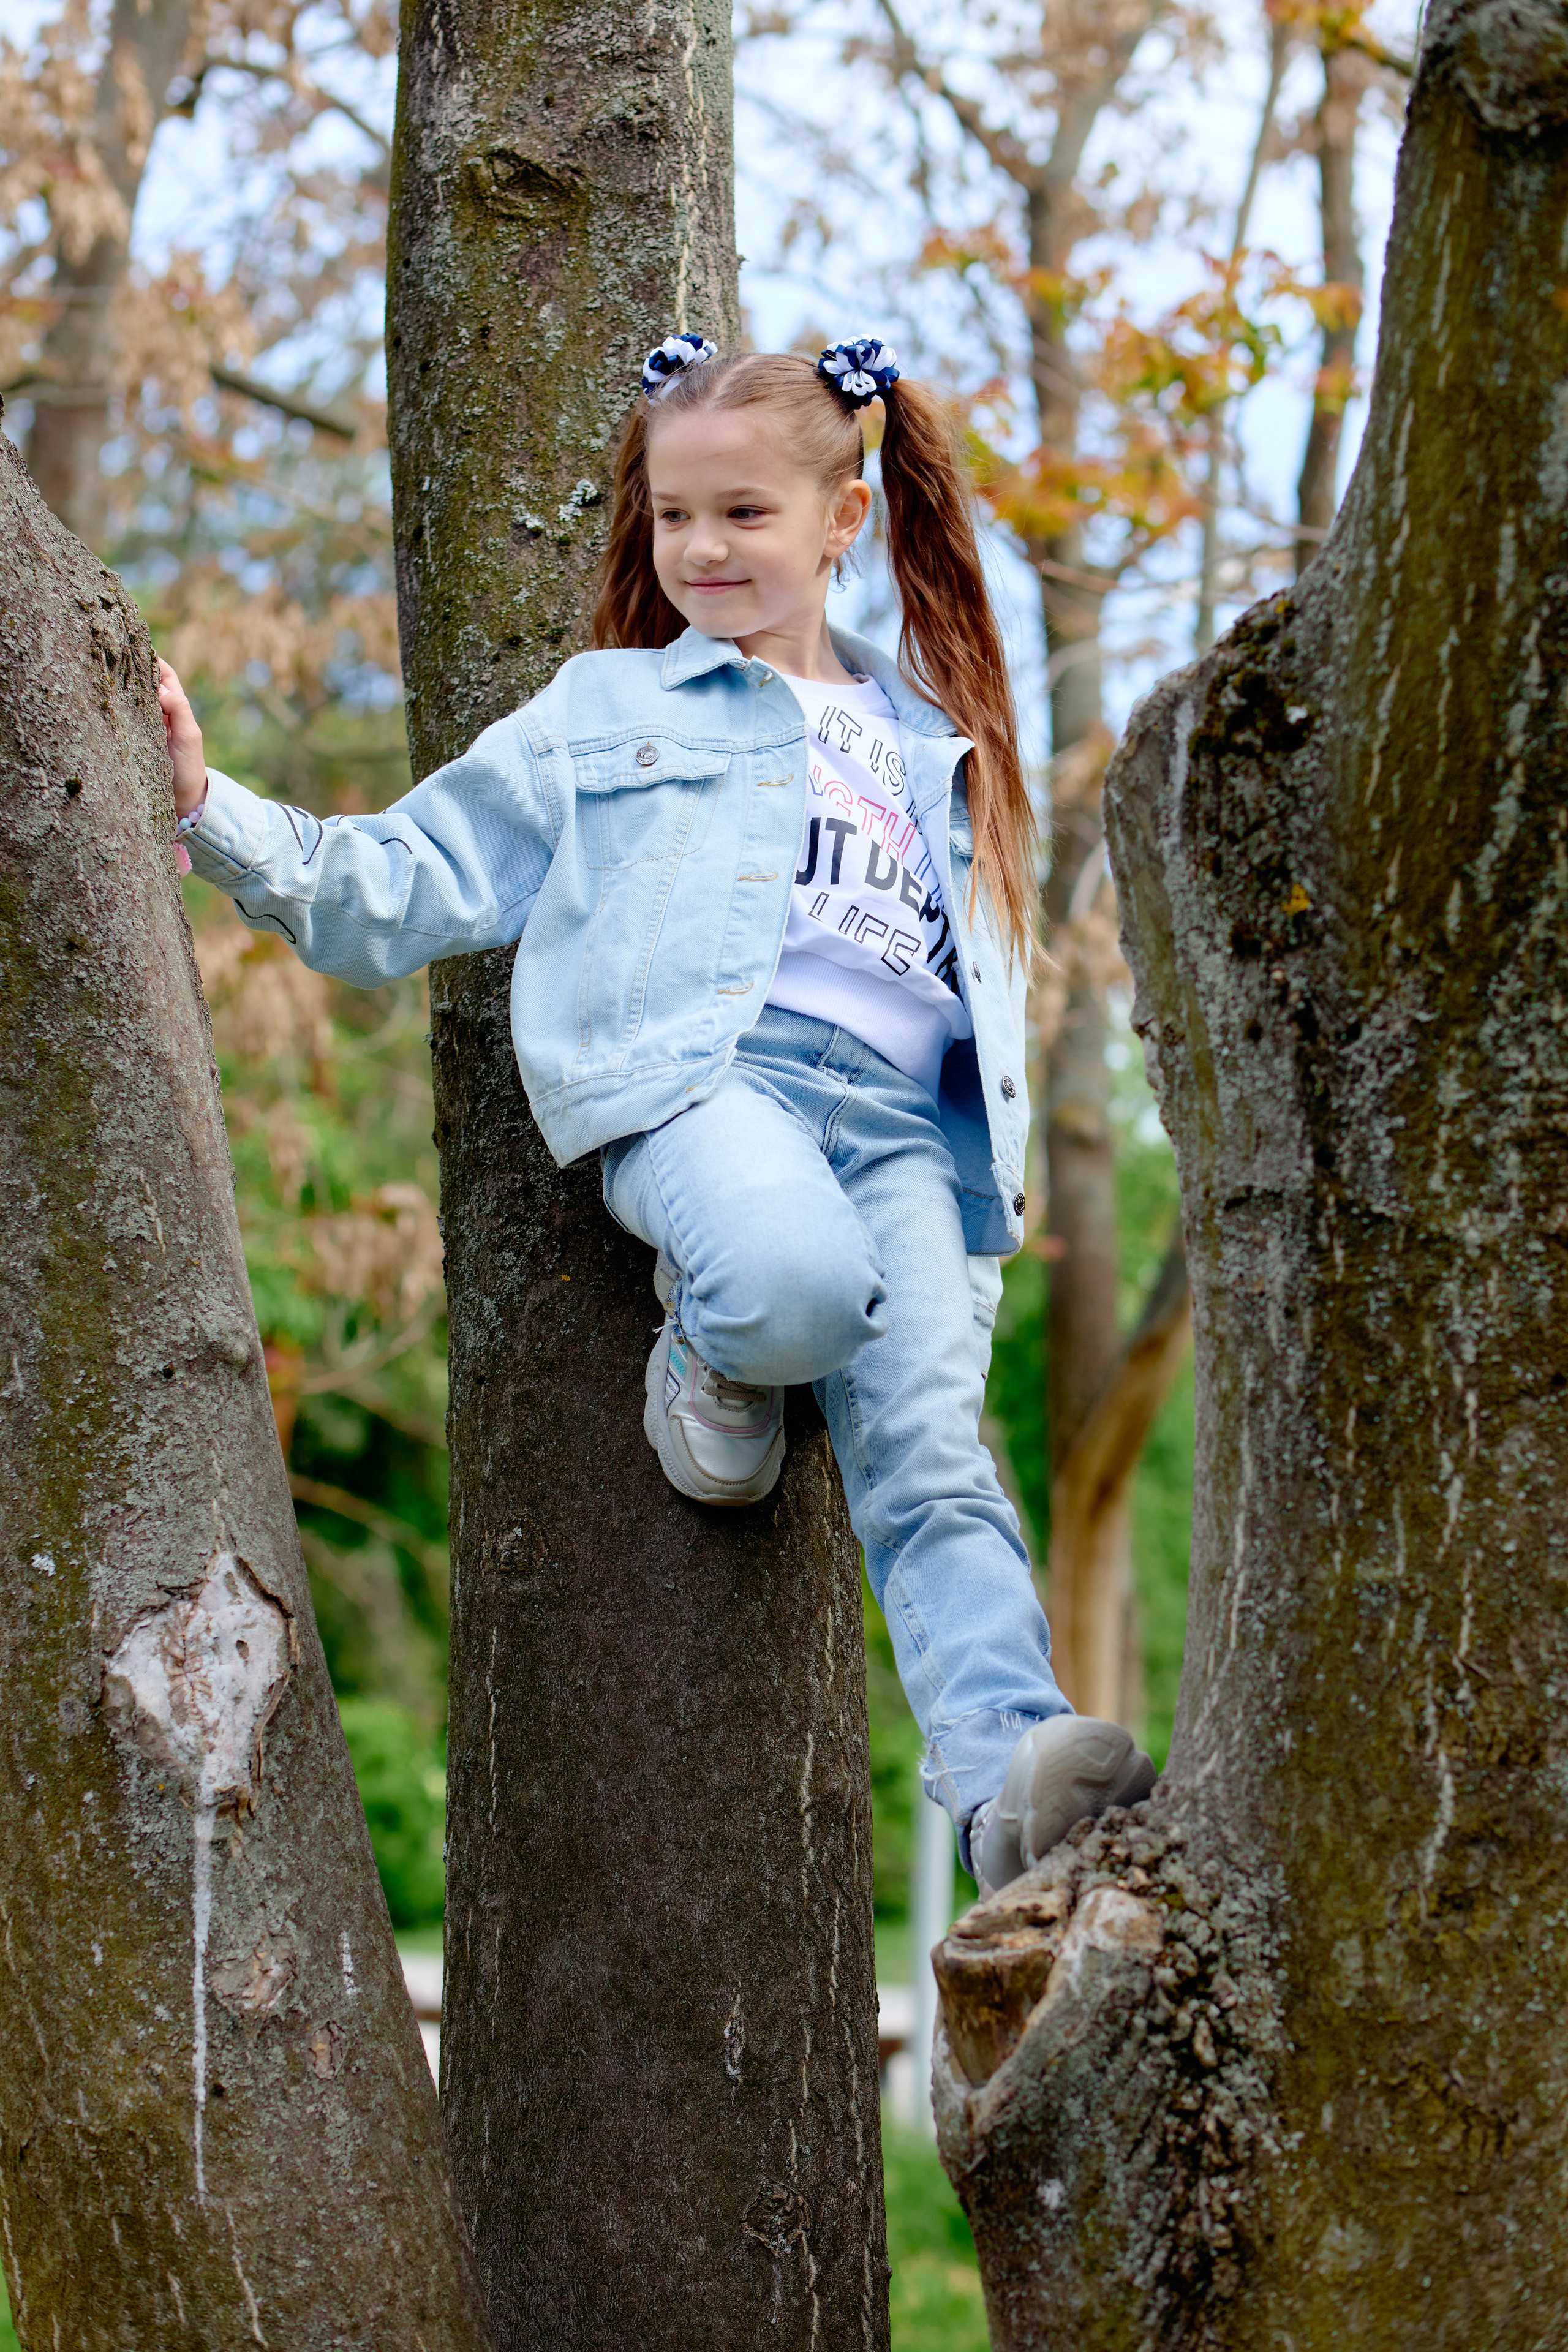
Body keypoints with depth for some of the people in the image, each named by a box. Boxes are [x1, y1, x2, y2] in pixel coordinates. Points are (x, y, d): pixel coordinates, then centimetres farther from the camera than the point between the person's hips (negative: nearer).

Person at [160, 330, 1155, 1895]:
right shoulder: (610, 710, 22)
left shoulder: (933, 744, 30)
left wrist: (994, 1172, 19)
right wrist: (219, 821, 5)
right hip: (699, 1073, -2)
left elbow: (983, 993, 32)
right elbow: (410, 883, 19)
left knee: (929, 1458, -21)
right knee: (796, 1282, -38)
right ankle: (711, 1351, -4)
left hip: (904, 1116, 3)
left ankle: (1010, 1780, -36)